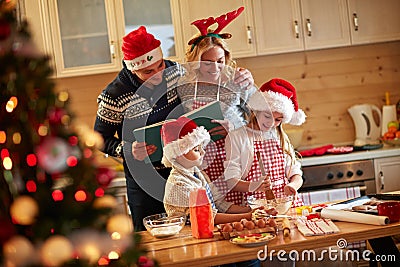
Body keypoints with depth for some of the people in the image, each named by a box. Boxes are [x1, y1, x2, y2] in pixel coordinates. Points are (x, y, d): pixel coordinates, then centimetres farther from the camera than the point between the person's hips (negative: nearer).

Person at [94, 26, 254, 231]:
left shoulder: (175, 71, -5)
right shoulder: (115, 96, -18)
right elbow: (100, 139, -6)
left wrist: (237, 82, -4)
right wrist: (127, 150, -25)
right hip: (146, 182, -3)